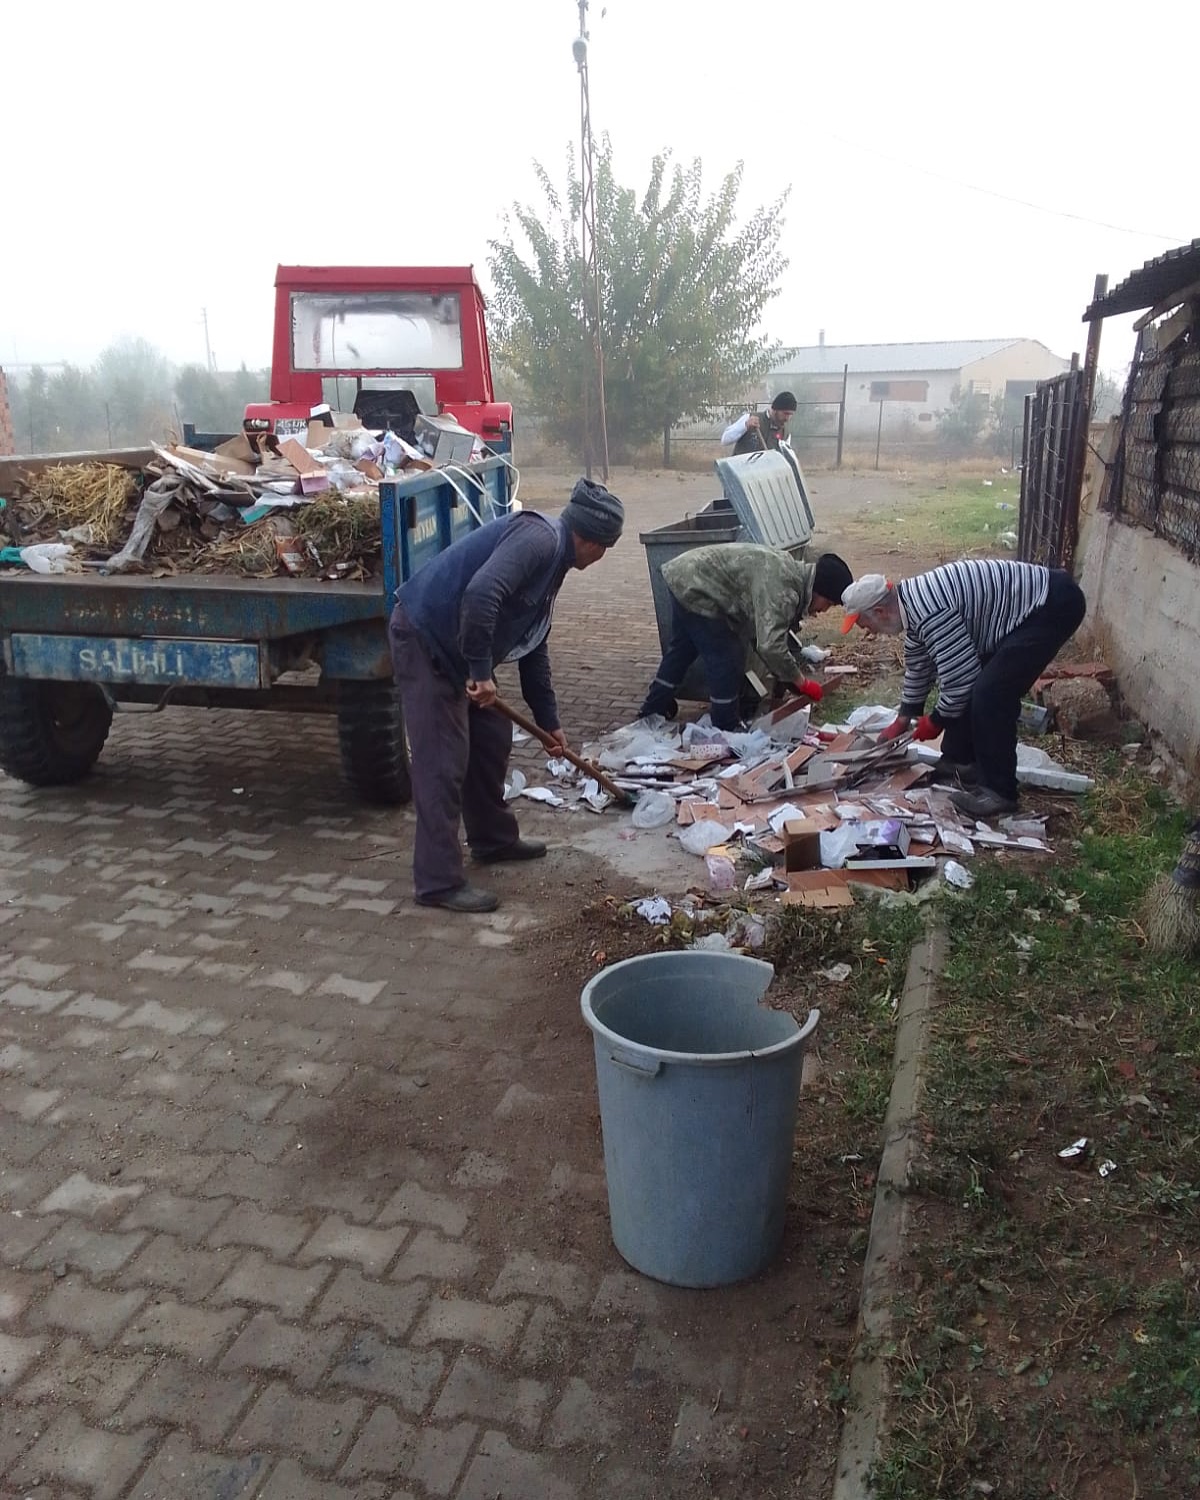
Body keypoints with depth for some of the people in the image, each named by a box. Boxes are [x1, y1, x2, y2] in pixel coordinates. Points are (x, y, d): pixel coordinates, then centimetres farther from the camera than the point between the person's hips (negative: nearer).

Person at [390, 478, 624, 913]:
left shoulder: (553, 557, 15)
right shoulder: (538, 538, -17)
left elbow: (533, 647, 21)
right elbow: (480, 595, -34)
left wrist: (549, 721, 23)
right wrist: (481, 671, -26)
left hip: (457, 646, 10)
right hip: (424, 637, -10)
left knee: (493, 738, 18)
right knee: (443, 762, -8)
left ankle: (493, 838, 35)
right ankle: (438, 881, -1)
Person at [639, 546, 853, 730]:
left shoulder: (791, 570, 7)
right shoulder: (783, 589, -25)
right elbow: (770, 646, -33)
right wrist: (801, 683, -20)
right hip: (693, 589, -10)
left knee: (681, 649, 25)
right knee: (727, 659, -4)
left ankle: (654, 710, 42)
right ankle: (727, 730, 10)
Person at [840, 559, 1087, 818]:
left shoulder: (928, 611, -25)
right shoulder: (912, 601, 6)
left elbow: (961, 674, -21)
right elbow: (918, 665, 20)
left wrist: (936, 721, -4)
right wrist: (903, 719, 27)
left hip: (1054, 605, -10)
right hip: (1030, 606, 10)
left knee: (991, 694, -14)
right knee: (973, 689, 13)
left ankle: (998, 791, -4)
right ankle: (959, 762, 28)